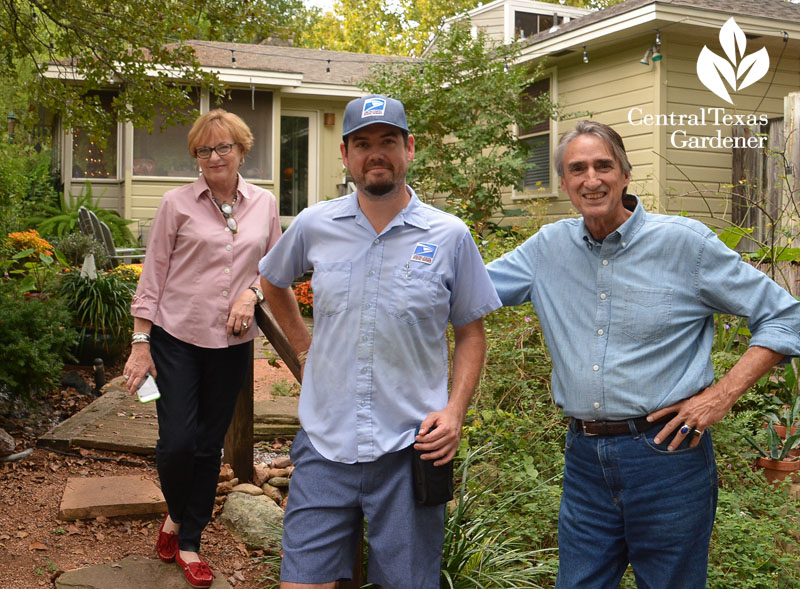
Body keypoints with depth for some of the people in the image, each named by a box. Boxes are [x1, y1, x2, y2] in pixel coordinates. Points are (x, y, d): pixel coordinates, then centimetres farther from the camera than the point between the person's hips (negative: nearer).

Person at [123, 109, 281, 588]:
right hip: (177, 337, -2)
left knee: (209, 446, 9)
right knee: (177, 441, -8)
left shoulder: (264, 204, 5)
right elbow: (153, 275, -2)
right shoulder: (178, 204, -3)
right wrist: (140, 343, -5)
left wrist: (252, 292, -8)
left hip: (232, 343, 2)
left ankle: (189, 543, 26)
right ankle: (176, 516, 25)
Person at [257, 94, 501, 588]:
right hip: (324, 445, 2)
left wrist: (455, 410, -8)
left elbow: (471, 332, 5)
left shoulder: (450, 237, -3)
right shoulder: (314, 225, 2)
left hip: (409, 452, -1)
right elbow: (272, 282, 22)